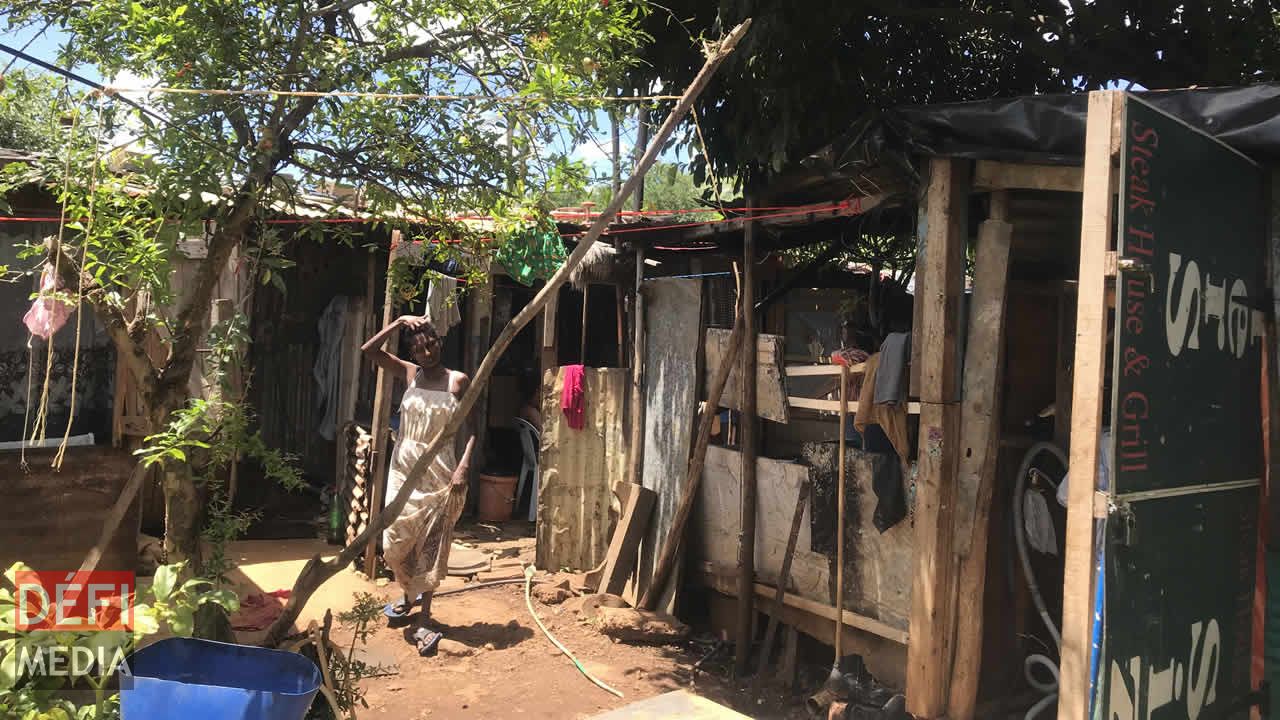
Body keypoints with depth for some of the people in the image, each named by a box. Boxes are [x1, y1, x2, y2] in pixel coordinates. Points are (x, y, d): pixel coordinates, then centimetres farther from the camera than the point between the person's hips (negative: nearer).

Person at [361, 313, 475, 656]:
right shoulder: (410, 373, 6)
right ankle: (409, 595, 33)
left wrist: (462, 468, -17)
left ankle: (424, 620, 8)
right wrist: (398, 322, -9)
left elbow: (469, 429, -6)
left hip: (439, 472, -3)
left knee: (431, 547, 1)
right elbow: (369, 349, -2)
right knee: (395, 542, 6)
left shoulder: (459, 381, -4)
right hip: (405, 468, 3)